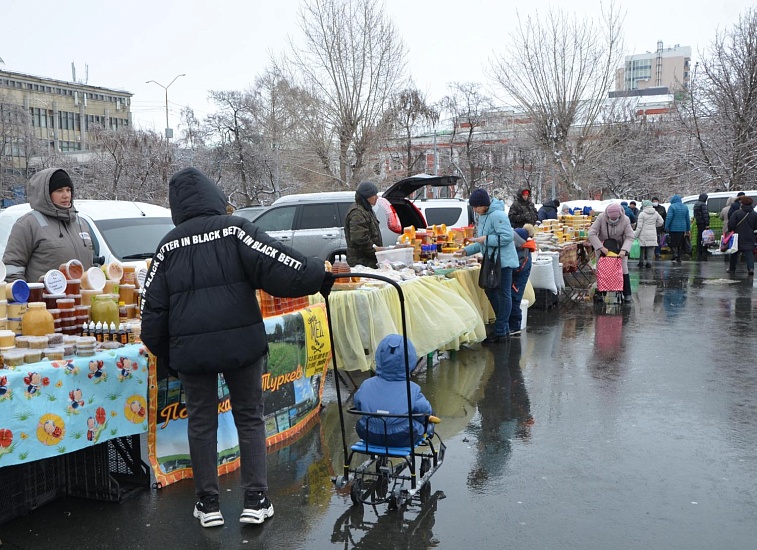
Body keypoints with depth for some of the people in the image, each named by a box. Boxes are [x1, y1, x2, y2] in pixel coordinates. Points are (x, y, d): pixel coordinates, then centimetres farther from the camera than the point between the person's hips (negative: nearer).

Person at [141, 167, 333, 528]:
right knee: (250, 418, 12)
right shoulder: (234, 228, -3)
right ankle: (255, 501, 14)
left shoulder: (168, 245, 7)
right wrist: (320, 275, -5)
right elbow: (278, 268, -15)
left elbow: (153, 308, 8)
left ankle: (207, 505, 20)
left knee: (201, 423, 14)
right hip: (241, 344, -2)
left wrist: (166, 355, 18)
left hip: (190, 349, 2)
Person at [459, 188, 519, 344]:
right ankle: (504, 328, 25)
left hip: (503, 261, -11)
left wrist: (486, 239, -20)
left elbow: (507, 237, -25)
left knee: (503, 294, -3)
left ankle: (500, 332, 3)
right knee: (491, 292, 15)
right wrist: (467, 250, 13)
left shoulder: (497, 215, -18)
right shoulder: (482, 217, 13)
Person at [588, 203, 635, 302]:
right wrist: (601, 247, -32)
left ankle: (627, 294, 6)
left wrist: (624, 250, -34)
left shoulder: (625, 220, -19)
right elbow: (591, 233, -26)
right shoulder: (601, 218, -22)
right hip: (603, 247, 0)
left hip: (619, 248, 0)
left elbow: (629, 237, -17)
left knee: (623, 269, -2)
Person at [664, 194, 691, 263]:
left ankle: (675, 253, -19)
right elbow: (688, 219, 13)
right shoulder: (685, 207, 11)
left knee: (672, 242, 2)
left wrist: (666, 227, -13)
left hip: (673, 228, -5)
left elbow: (669, 218, -16)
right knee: (680, 243, 9)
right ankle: (679, 258, 10)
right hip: (682, 228, 5)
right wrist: (688, 229, 17)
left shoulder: (672, 207, -9)